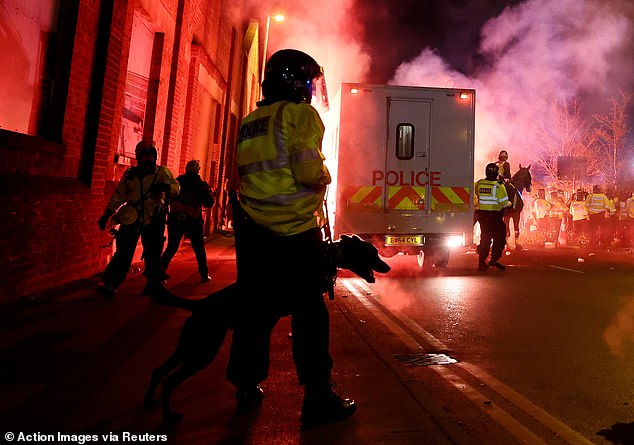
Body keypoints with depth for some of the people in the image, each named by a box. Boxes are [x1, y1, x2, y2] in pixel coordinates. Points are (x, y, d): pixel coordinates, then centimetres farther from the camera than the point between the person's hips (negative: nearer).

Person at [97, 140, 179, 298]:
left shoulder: (162, 172, 3)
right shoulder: (130, 174, 9)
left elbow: (176, 188, -6)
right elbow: (118, 195, 12)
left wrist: (165, 187, -28)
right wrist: (106, 215, 8)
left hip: (154, 221, -1)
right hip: (131, 219, 1)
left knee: (153, 254, 7)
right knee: (123, 253, -3)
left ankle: (153, 285, 22)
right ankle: (110, 285, 1)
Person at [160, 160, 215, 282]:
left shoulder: (177, 181, 6)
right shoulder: (201, 184, -1)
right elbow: (209, 203, 2)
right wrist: (209, 192, 17)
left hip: (175, 219, 2)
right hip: (193, 221, -2)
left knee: (171, 247, 12)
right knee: (199, 249, 10)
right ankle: (204, 274, 13)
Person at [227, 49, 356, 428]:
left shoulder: (249, 123, 14)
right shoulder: (300, 113, -8)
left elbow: (246, 175, 13)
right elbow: (309, 171, -18)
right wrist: (325, 176, 1)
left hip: (253, 232, 7)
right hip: (296, 233, -7)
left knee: (255, 310, 15)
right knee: (309, 315, 2)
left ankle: (247, 390, 28)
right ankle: (318, 398, 11)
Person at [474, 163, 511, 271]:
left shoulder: (478, 184, 1)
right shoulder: (499, 186, -14)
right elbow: (504, 203, -12)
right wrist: (510, 204, 9)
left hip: (482, 214, 5)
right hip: (495, 215, -5)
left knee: (485, 238, 14)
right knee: (499, 238, 8)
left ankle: (482, 262, 16)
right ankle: (494, 259, 2)